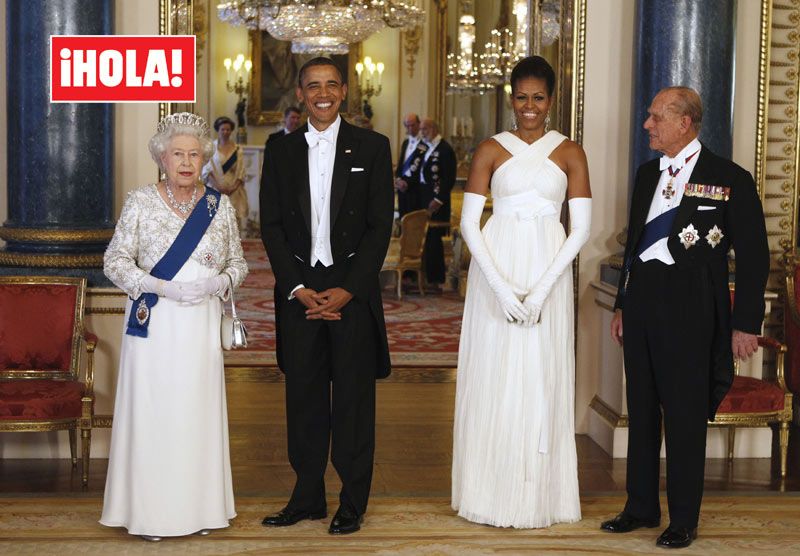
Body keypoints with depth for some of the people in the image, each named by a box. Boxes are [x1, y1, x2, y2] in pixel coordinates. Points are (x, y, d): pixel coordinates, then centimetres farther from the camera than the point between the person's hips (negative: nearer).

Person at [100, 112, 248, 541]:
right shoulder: (140, 202, 0)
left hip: (202, 326, 2)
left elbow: (238, 262, 12)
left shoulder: (220, 205, 7)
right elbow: (115, 260, -2)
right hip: (153, 324, -2)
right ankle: (150, 510, 8)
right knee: (152, 410, -1)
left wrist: (220, 282, -10)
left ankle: (198, 507, 14)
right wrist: (162, 286, -16)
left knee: (199, 410, 4)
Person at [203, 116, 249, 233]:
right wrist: (218, 186, -14)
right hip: (215, 190, -2)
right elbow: (206, 170, -2)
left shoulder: (237, 149, 9)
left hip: (233, 191, 2)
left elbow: (242, 171, 6)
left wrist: (234, 187, -10)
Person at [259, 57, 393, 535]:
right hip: (299, 290, 2)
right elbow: (272, 226, 5)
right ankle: (307, 497, 17)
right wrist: (297, 289, -7)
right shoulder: (280, 151, 8)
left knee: (354, 397, 2)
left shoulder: (372, 147, 2)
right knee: (304, 395, 7)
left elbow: (380, 225, -3)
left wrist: (347, 290, -11)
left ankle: (353, 503, 11)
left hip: (353, 290, -2)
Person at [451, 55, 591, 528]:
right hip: (496, 268, 0)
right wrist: (499, 285, -13)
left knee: (541, 379, 4)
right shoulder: (491, 150, 3)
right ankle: (493, 493, 13)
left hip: (548, 273, 0)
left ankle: (538, 494, 16)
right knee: (494, 376, 2)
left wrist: (543, 288, -11)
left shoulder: (569, 152, 4)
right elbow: (469, 222, -2)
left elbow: (582, 226, -1)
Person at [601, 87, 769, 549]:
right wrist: (622, 304, 18)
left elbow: (753, 256, -6)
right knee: (641, 410, 13)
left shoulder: (730, 179, -7)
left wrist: (747, 324, -8)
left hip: (688, 308, -6)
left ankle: (684, 519, 13)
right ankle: (642, 507, 25)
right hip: (641, 300, 6)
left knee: (685, 415, 1)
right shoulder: (648, 174, 12)